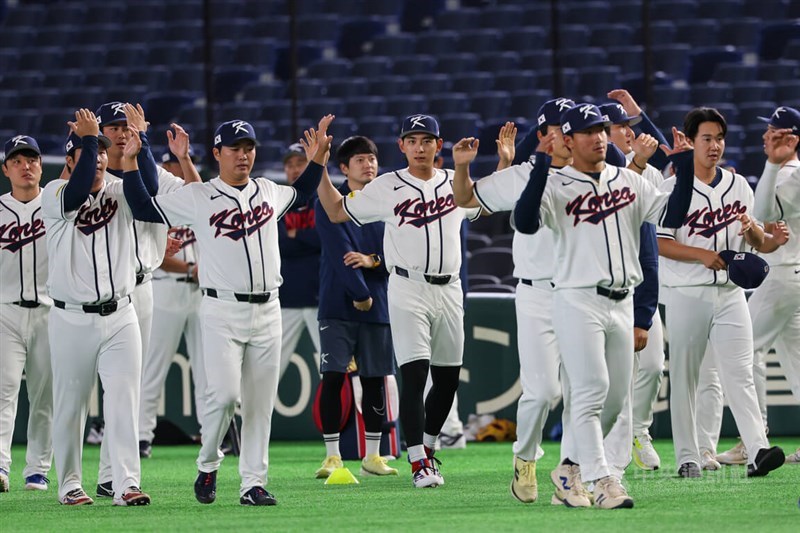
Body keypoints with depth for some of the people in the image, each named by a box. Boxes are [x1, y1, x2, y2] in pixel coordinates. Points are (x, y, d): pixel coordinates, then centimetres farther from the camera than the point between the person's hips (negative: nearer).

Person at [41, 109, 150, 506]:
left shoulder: (121, 195, 7)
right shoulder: (56, 195, -2)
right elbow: (78, 191, -24)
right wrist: (87, 137, -21)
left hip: (119, 318, 2)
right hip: (71, 320, -2)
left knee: (123, 400, -7)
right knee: (69, 404, 5)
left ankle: (126, 484, -11)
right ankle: (69, 484, 16)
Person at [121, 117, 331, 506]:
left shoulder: (268, 193, 13)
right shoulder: (196, 198, 0)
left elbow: (301, 193, 34)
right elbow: (144, 208, -1)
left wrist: (320, 153, 26)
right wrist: (130, 162, -8)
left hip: (267, 311, 4)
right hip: (222, 311, -4)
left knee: (260, 402, 4)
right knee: (225, 393, -17)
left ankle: (253, 484, 8)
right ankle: (208, 466, 7)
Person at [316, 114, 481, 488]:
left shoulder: (456, 184, 10)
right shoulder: (386, 188, 0)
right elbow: (336, 212, 6)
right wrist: (320, 170, -4)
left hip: (449, 291, 4)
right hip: (408, 291, -4)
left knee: (448, 379, 9)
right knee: (414, 374, -13)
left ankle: (427, 449, 28)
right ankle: (419, 464, -13)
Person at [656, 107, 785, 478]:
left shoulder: (738, 185, 12)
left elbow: (760, 244, 14)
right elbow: (659, 243, -8)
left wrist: (751, 228, -9)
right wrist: (702, 255, -19)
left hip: (729, 293, 3)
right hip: (687, 294, -3)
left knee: (740, 374, -8)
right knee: (683, 377, 3)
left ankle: (758, 450, -20)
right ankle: (687, 457, 10)